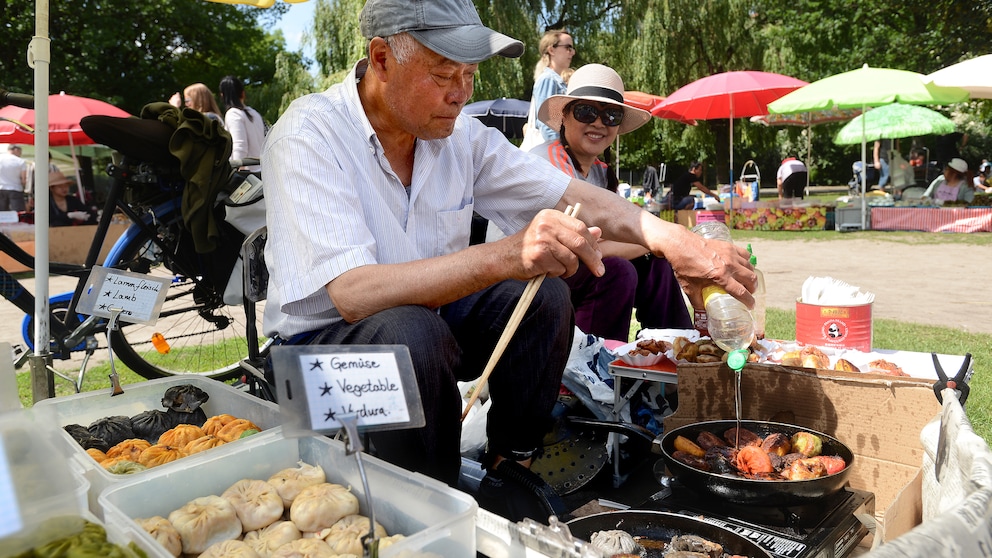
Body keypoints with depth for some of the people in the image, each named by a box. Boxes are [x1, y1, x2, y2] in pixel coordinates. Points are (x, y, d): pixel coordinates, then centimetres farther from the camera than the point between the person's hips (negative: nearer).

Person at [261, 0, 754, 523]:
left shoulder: (461, 134, -5)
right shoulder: (309, 134, -22)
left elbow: (568, 194, -5)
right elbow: (353, 294, -35)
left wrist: (668, 236, -23)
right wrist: (505, 256, -46)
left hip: (433, 319, 6)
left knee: (545, 295, -14)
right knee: (410, 330, -35)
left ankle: (508, 470, -2)